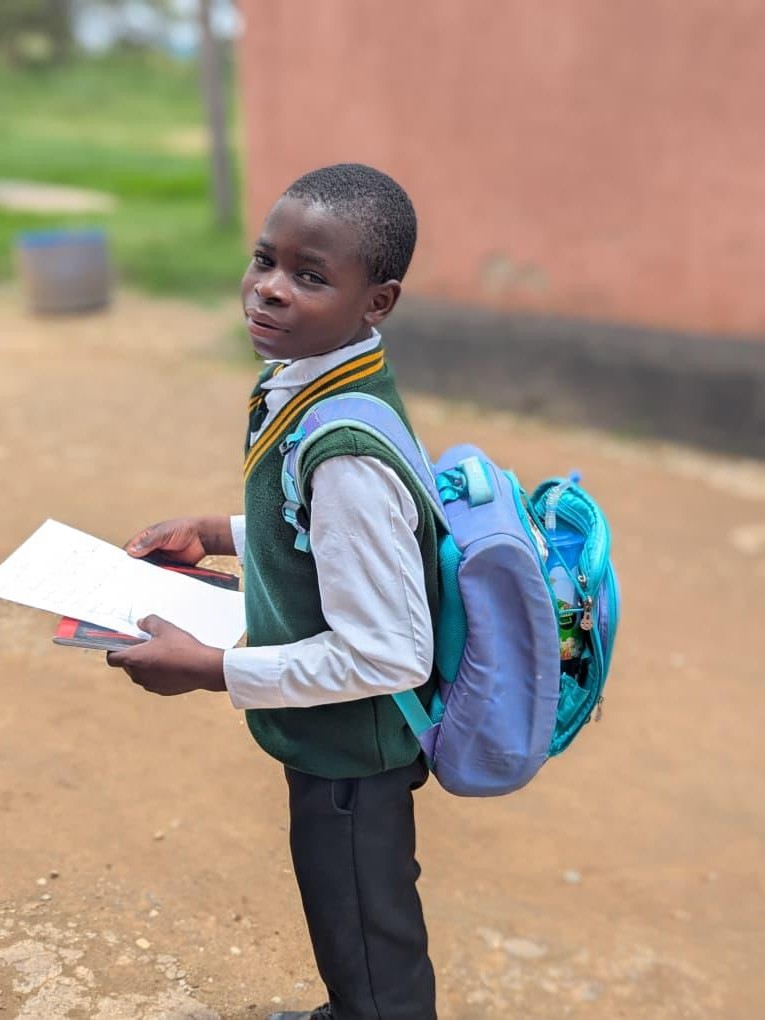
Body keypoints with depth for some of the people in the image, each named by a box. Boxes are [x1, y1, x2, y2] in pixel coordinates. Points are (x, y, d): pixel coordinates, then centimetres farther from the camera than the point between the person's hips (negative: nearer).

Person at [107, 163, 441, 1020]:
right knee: (352, 925, 34)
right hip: (335, 739, 9)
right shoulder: (314, 384, -5)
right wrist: (219, 534, 2)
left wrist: (209, 671, -24)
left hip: (351, 754, -9)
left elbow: (387, 655, -30)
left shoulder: (346, 457, -34)